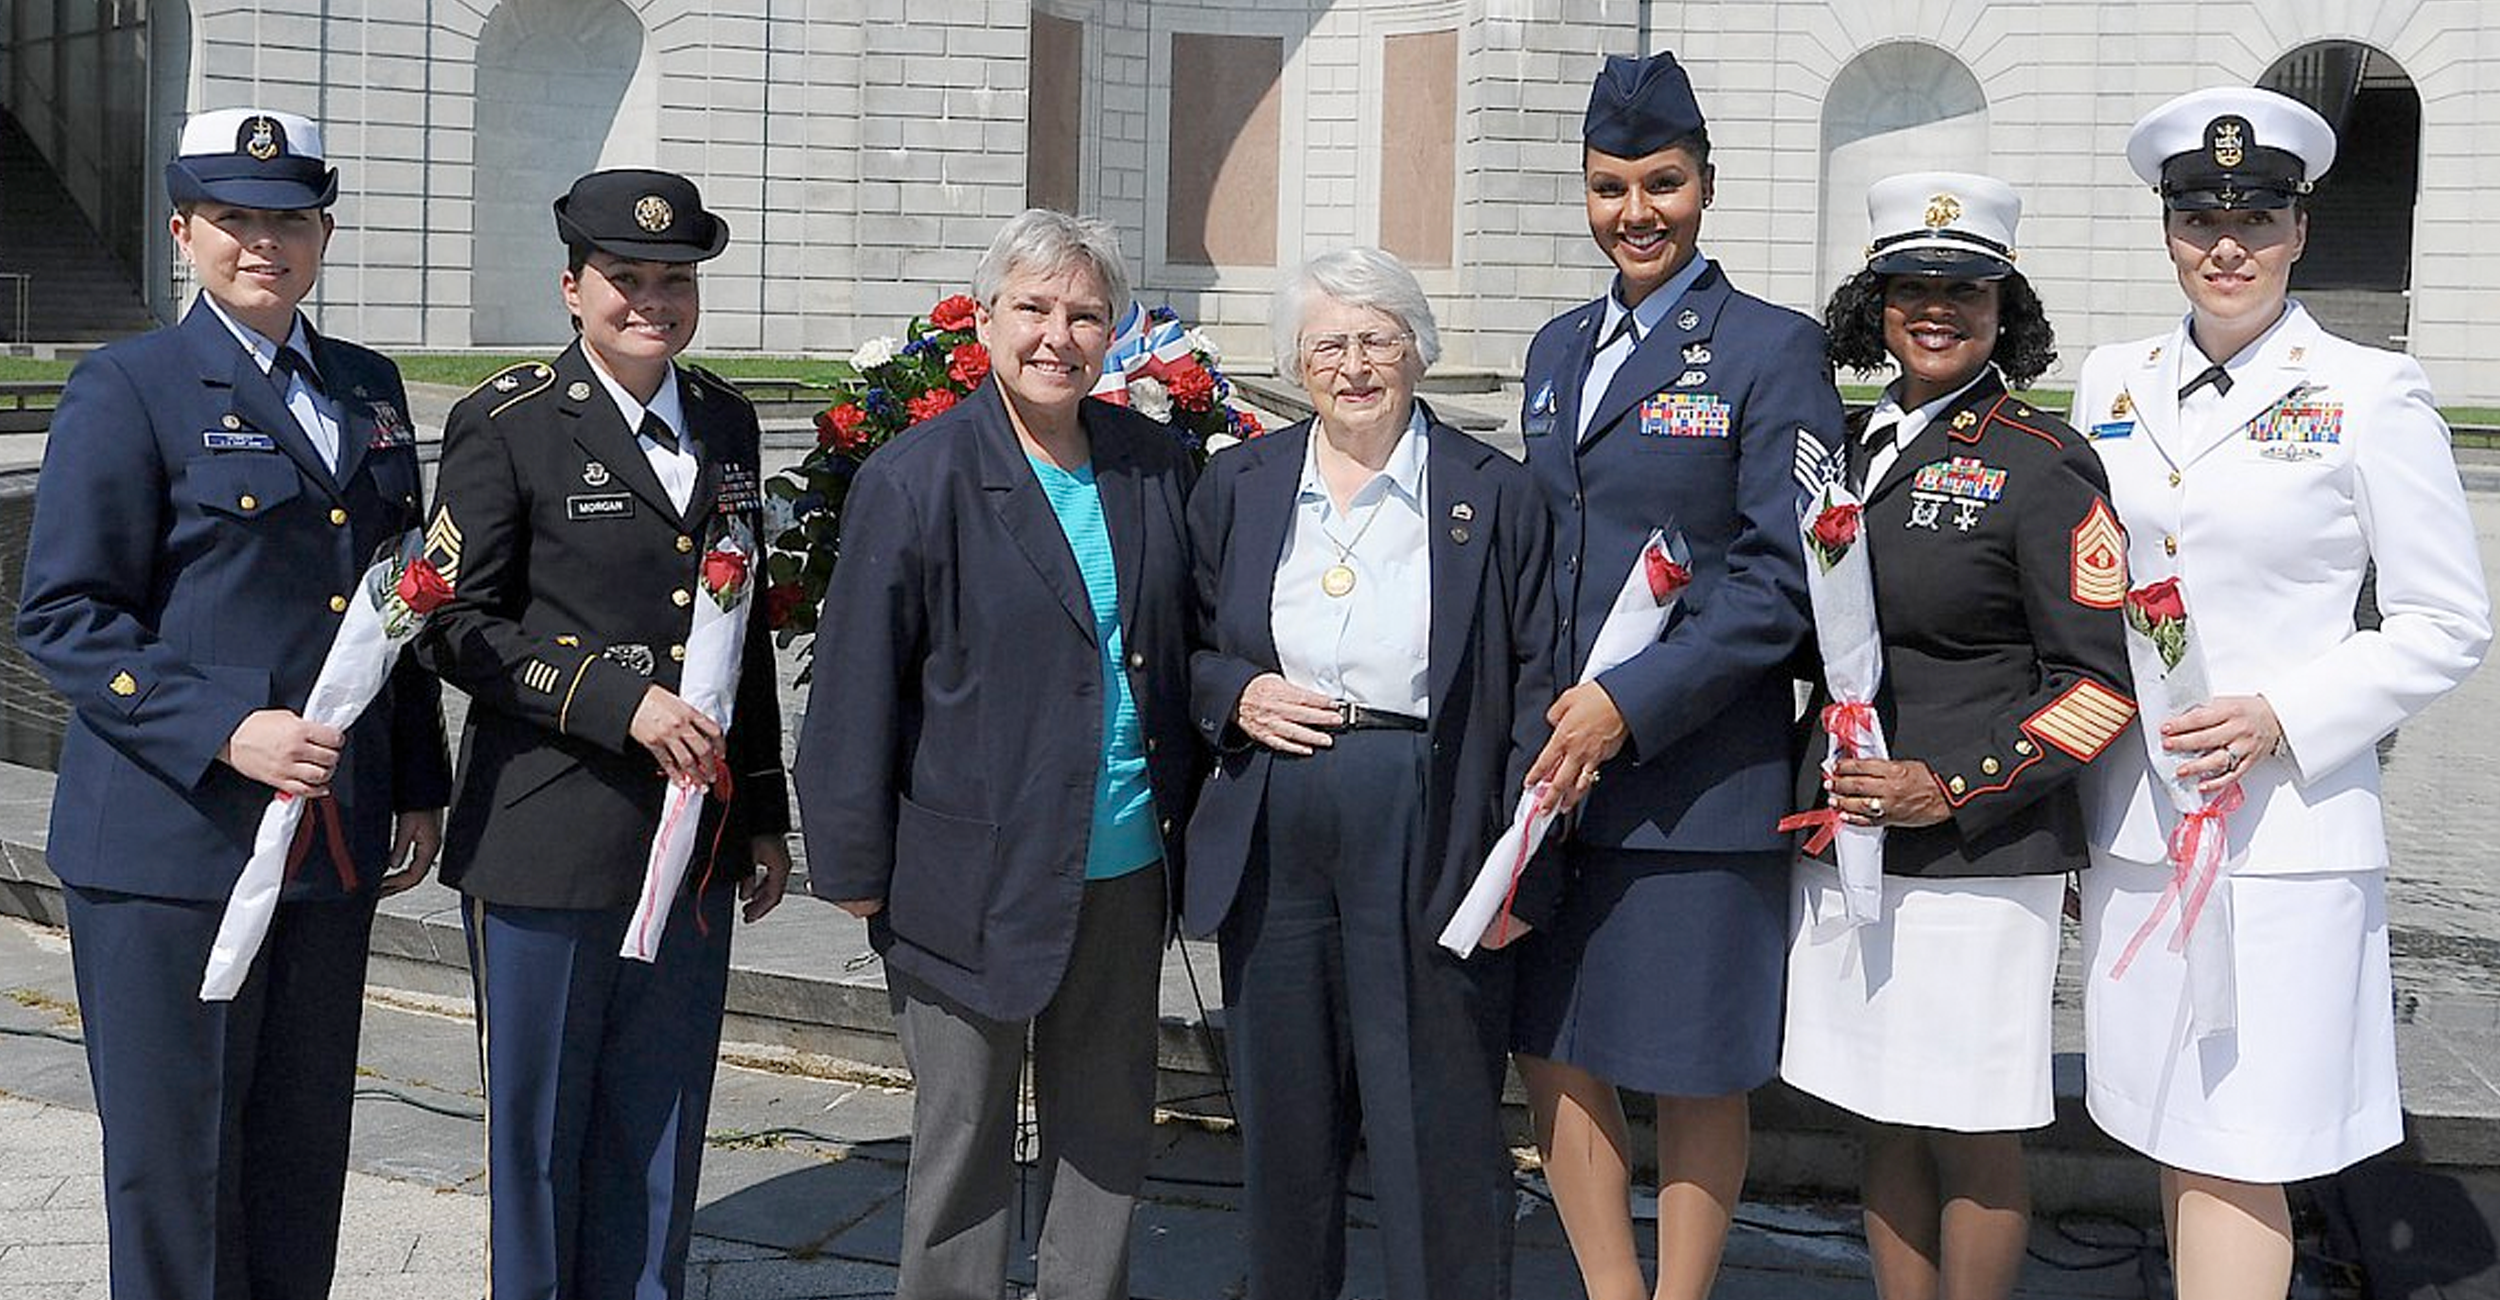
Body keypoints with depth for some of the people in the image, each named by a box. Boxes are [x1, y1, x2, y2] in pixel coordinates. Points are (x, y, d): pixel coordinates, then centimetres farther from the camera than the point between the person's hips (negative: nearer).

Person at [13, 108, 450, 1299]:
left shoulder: (369, 388, 13)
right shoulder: (128, 388, -4)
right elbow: (61, 617, -9)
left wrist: (418, 788, 14)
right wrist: (226, 731, -20)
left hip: (332, 838, 5)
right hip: (172, 842, -5)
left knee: (301, 1153, 13)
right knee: (175, 1156, 4)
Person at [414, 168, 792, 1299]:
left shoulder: (724, 421, 11)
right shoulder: (506, 423, -5)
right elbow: (457, 626, -9)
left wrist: (764, 816, 15)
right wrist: (618, 705, -19)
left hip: (694, 842, 5)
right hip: (547, 842, -5)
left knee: (660, 1127, 13)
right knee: (538, 1123, 7)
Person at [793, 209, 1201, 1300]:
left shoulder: (1154, 465, 5)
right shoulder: (914, 480, -10)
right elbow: (856, 688, -9)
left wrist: (1183, 811, 10)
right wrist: (855, 868, -9)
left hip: (1126, 871, 5)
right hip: (974, 879, -5)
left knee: (1108, 1131, 16)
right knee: (963, 1139, 8)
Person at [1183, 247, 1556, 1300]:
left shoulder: (1494, 493, 1)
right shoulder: (1238, 485, 10)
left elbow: (1538, 684, 0)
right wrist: (1236, 695, -7)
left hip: (1428, 845, -3)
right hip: (1272, 845, 3)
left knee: (1438, 1128, 2)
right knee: (1283, 1122, 13)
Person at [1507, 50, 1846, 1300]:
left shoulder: (1773, 350, -5)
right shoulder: (1558, 348, 15)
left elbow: (1783, 578, -12)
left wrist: (1633, 704, -18)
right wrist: (1532, 714, 6)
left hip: (1696, 767, -6)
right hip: (1552, 759, 6)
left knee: (1692, 1064, 5)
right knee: (1553, 1049, 10)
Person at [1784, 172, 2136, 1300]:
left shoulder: (2041, 465, -8)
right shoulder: (1851, 446, 10)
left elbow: (2100, 684, -10)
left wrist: (1952, 788, -17)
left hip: (1978, 856, -6)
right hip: (1840, 839, 6)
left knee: (1971, 1137, 5)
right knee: (1883, 1121, 15)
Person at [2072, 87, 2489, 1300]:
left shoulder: (2368, 393, -4)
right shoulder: (2114, 381, 9)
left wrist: (2280, 718, -15)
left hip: (2283, 828, -5)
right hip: (2134, 824, 5)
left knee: (2236, 1156, -5)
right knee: (2173, 1141, 12)